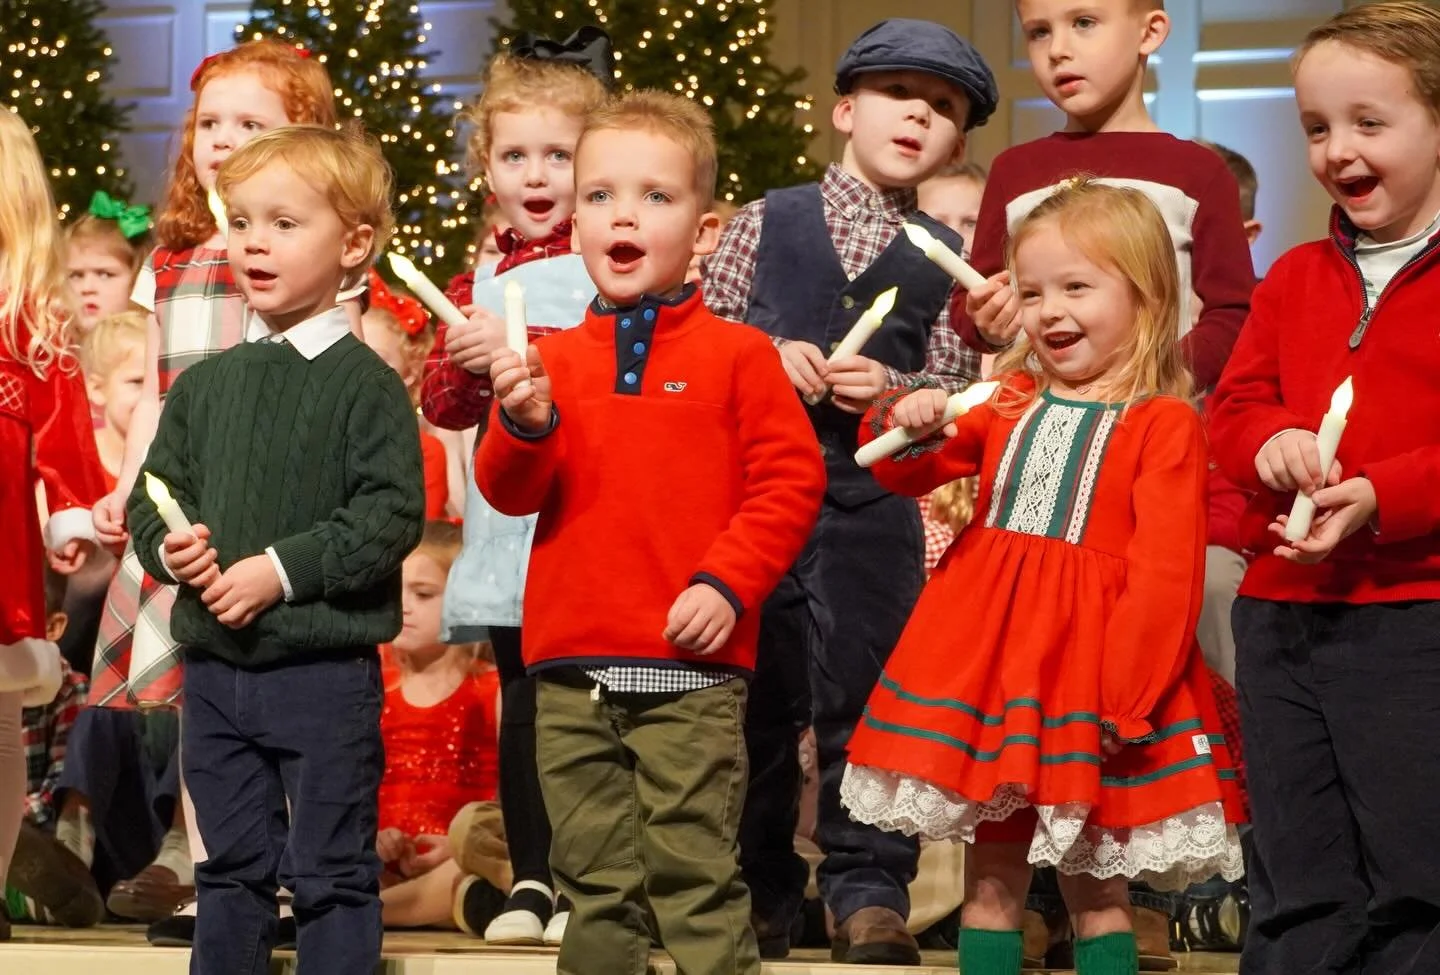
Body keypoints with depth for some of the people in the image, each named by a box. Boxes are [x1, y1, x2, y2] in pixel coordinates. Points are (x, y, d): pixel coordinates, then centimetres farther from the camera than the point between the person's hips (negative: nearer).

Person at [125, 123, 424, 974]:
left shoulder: (366, 385, -8)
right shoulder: (205, 385, 9)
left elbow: (391, 517, -16)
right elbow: (151, 497, 12)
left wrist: (280, 570, -20)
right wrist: (171, 546, -9)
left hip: (326, 672, -5)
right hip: (215, 670, 5)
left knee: (332, 873, 3)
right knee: (231, 869, 15)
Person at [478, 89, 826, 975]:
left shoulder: (736, 355, 0)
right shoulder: (554, 358, 9)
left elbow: (791, 481, -4)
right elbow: (510, 494, 6)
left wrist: (727, 582, -14)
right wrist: (525, 427, -14)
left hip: (690, 670, -4)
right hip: (573, 672, 4)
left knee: (694, 877, -5)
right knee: (598, 884, 13)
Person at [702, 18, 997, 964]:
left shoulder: (942, 257, 6)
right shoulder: (769, 221, 5)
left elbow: (956, 387, 5)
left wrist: (894, 389, -14)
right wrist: (767, 356, -12)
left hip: (874, 501, 0)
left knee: (865, 695, -2)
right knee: (757, 700, 8)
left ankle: (869, 889, 7)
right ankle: (760, 890, 19)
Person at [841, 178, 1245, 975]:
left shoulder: (1164, 425, -6)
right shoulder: (1009, 403, 12)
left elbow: (1165, 575, -11)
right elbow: (910, 475, 16)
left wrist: (1130, 695, -17)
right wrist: (907, 428, -7)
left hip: (1089, 663, -5)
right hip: (989, 652, 5)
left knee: (1090, 876, 3)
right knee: (992, 865, 10)